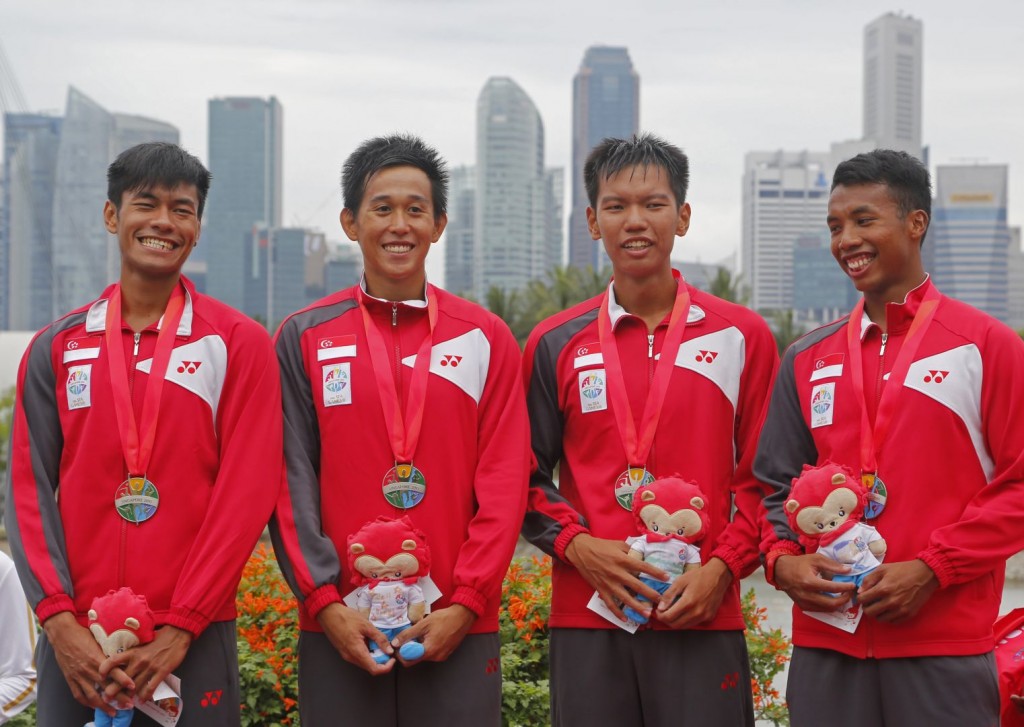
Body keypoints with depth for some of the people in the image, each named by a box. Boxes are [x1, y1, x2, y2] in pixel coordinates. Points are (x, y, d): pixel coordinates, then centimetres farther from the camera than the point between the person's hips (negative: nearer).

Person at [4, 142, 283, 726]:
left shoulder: (239, 343, 2)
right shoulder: (56, 348, 9)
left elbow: (248, 492, -5)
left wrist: (179, 627, -11)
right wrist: (58, 621, -9)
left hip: (192, 639, -2)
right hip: (75, 643, 2)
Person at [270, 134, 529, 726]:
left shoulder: (487, 338, 6)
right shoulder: (305, 338, 6)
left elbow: (505, 484, 2)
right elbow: (293, 482, 1)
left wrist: (466, 603, -7)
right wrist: (324, 601, -8)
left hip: (457, 629, 0)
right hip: (341, 630, 0)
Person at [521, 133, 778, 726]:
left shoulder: (742, 336, 5)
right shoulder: (556, 344, 7)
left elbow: (763, 477, 5)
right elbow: (527, 477, 10)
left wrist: (722, 568, -7)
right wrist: (576, 545, -6)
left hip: (703, 618, -1)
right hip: (586, 617, 1)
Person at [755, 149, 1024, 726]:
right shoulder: (809, 360, 13)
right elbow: (777, 485, 16)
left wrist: (932, 569, -12)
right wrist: (783, 560, -3)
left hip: (945, 644, -3)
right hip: (826, 646, 4)